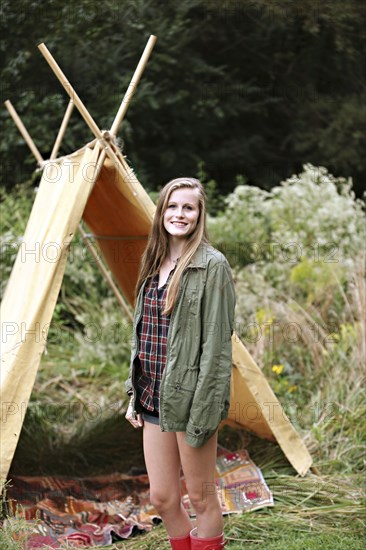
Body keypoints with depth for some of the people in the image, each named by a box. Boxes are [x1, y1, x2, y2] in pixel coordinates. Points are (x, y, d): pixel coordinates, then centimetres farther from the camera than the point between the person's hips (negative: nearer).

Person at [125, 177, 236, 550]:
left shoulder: (212, 265, -11)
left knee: (201, 497, 7)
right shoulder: (154, 264, 11)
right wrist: (134, 394, 14)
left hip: (189, 398, -7)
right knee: (161, 497, 13)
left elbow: (217, 341, -15)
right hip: (153, 397, 7)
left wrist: (204, 410, -17)